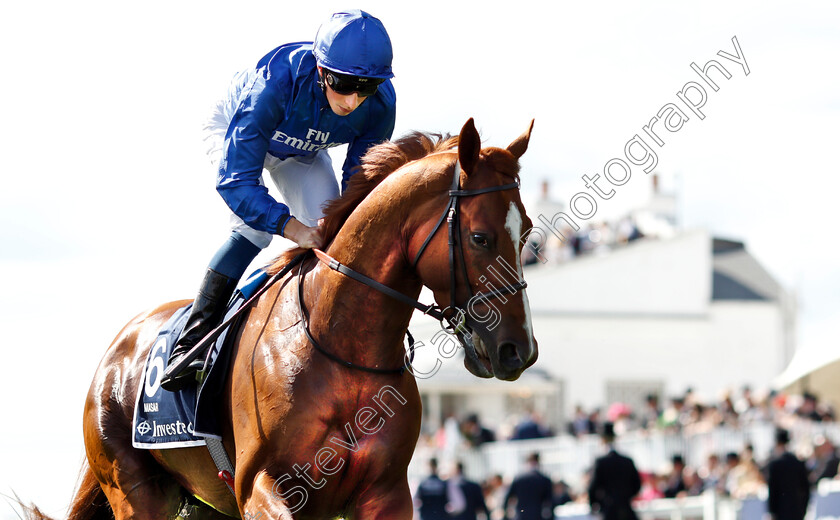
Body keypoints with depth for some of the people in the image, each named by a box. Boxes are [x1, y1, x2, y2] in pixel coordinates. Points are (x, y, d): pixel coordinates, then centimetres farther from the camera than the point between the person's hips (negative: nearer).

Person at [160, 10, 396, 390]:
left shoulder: (380, 103, -32)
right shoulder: (273, 85, -46)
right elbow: (235, 181, -46)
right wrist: (292, 227, -57)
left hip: (303, 153, 5)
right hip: (235, 133, -5)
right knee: (254, 228, -26)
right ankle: (191, 344, -23)